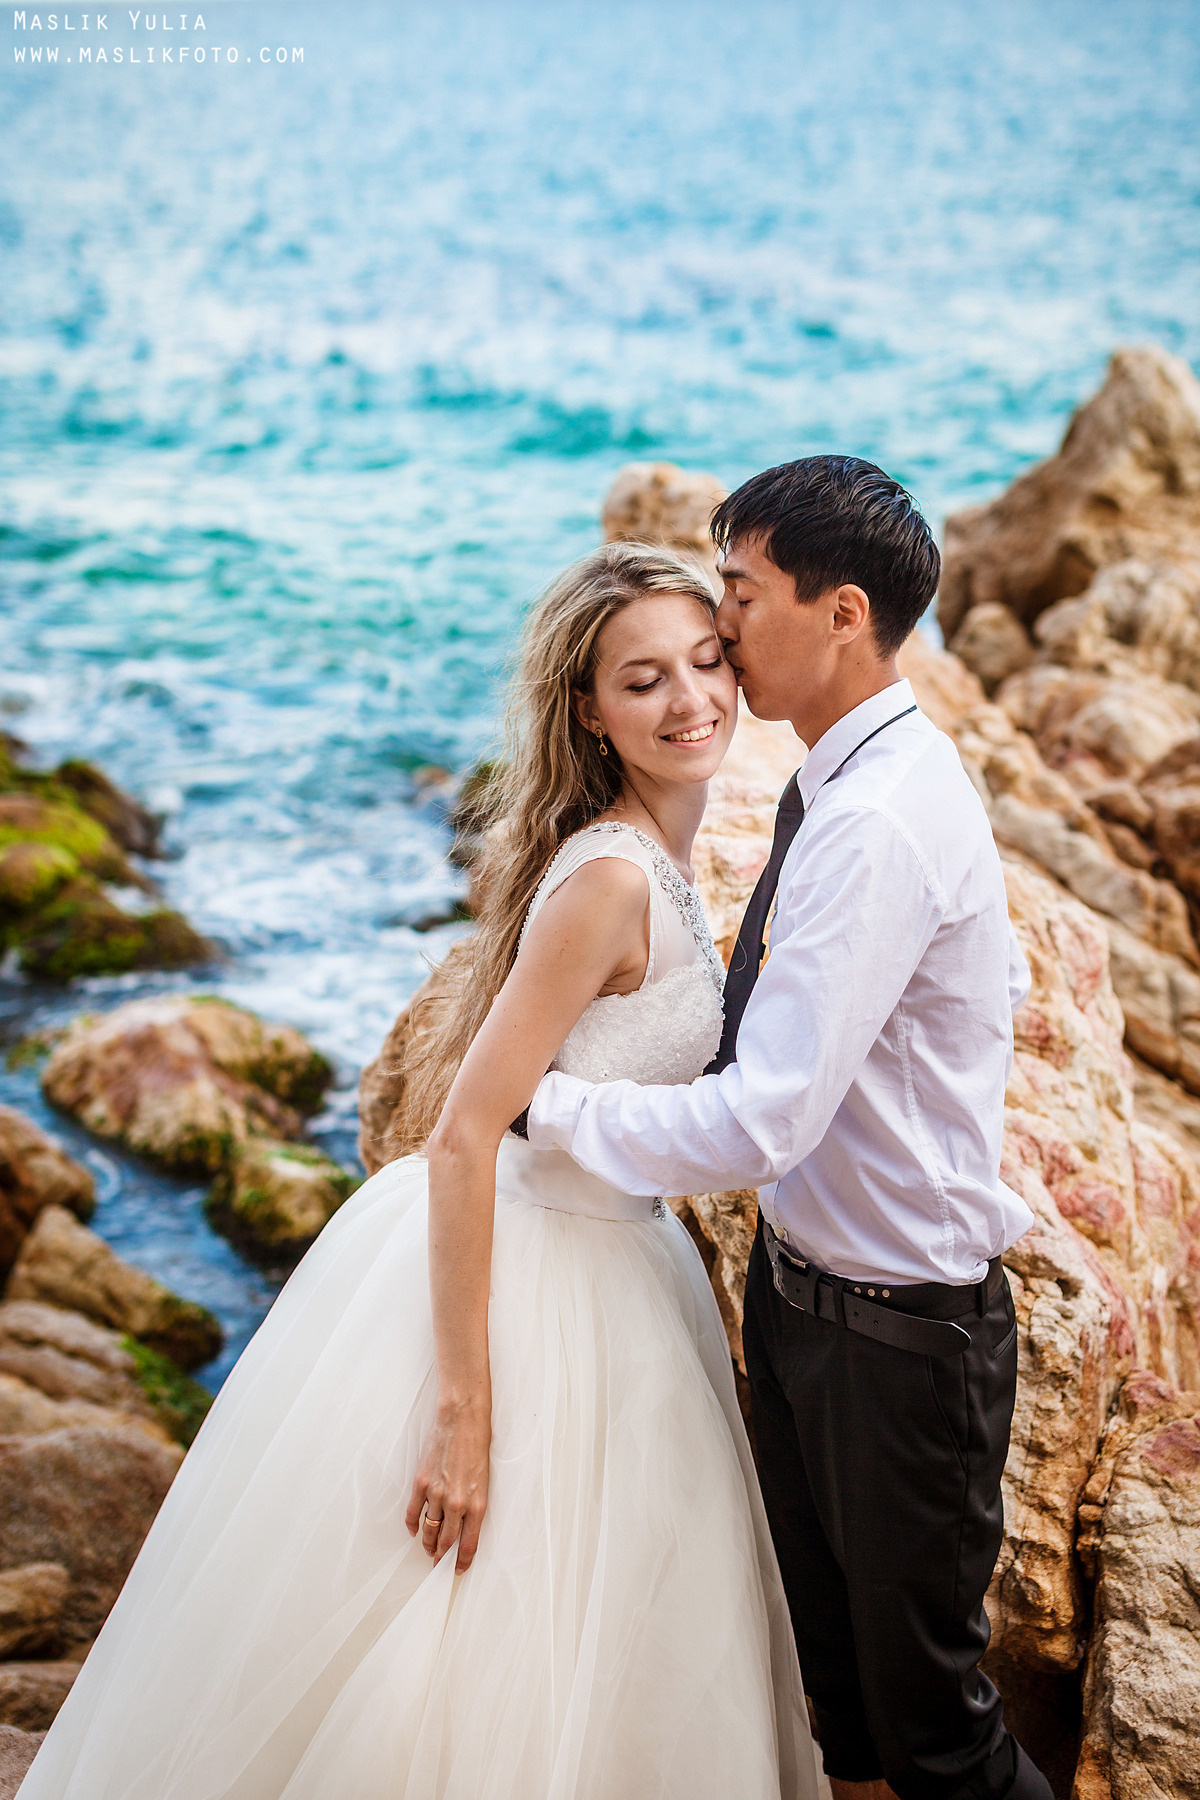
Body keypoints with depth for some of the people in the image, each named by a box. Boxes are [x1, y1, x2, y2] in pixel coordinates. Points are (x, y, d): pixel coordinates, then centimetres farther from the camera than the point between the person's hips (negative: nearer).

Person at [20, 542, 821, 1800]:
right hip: (517, 1283, -9)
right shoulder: (608, 876, -24)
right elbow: (462, 1138, -27)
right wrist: (463, 1407, -26)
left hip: (607, 1258, 9)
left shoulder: (650, 856, 3)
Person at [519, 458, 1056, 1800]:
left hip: (895, 1334, -9)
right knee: (834, 1673, 25)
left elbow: (756, 1128, -31)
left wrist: (536, 1101, -19)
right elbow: (1002, 981, 16)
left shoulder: (875, 823, -28)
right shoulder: (871, 773, 3)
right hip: (800, 1285, 9)